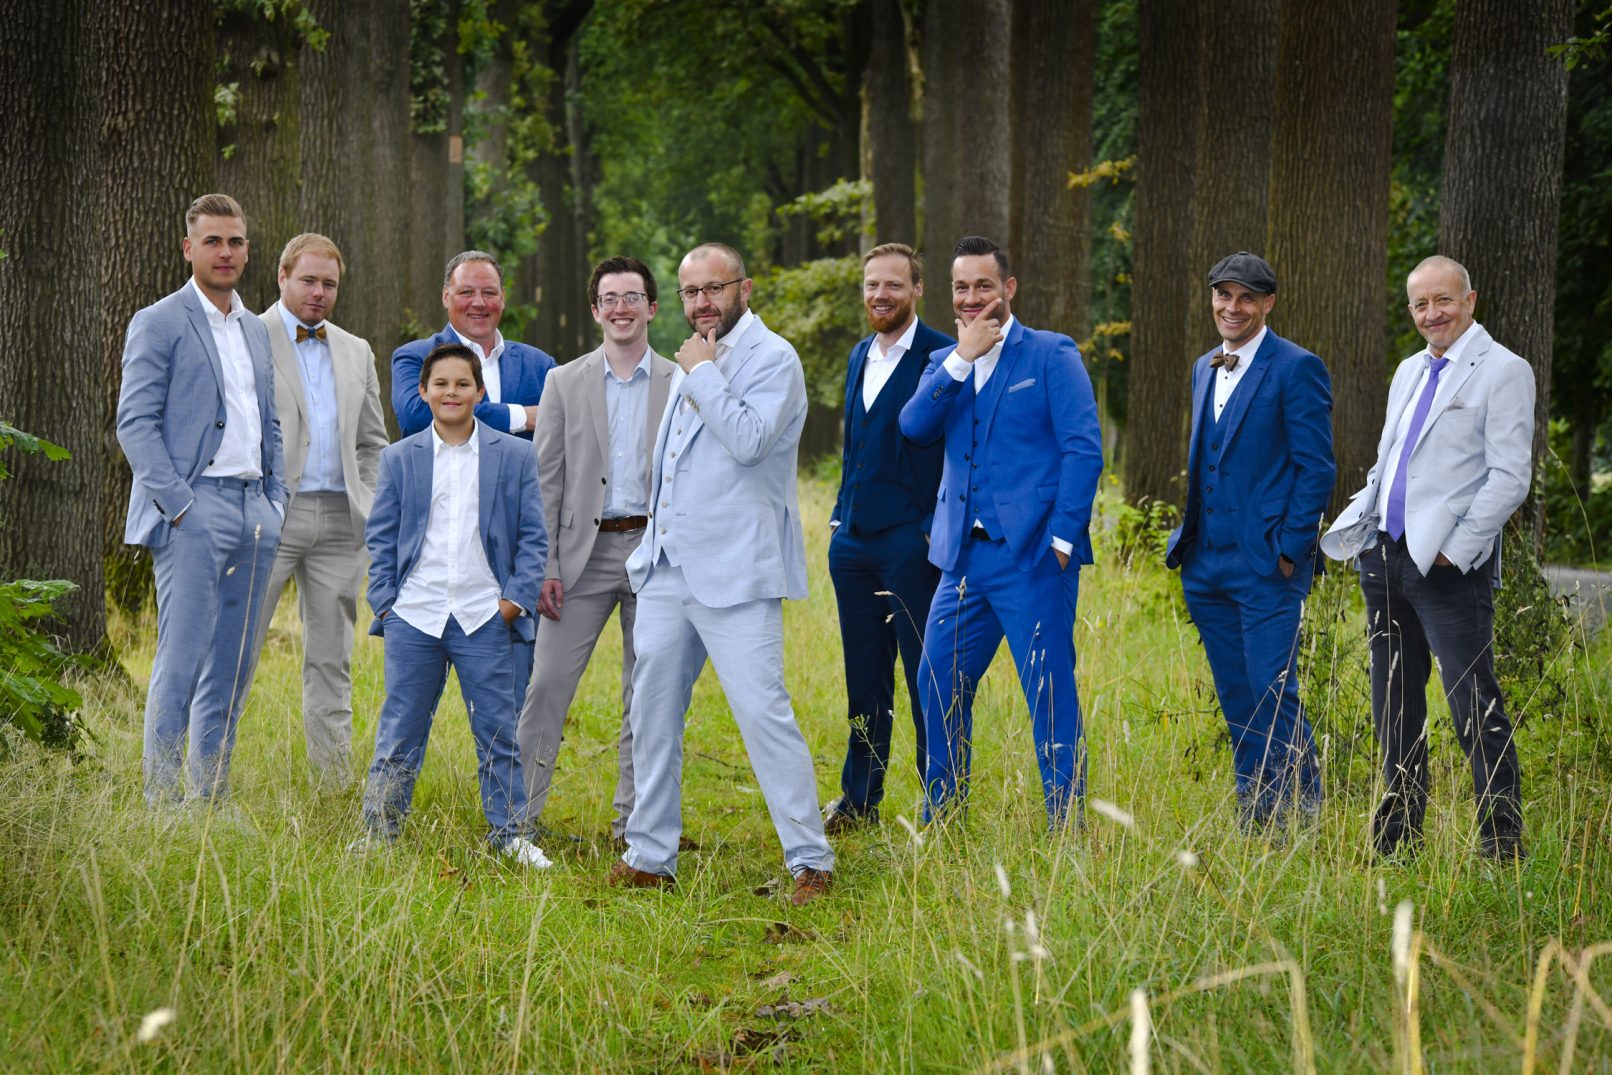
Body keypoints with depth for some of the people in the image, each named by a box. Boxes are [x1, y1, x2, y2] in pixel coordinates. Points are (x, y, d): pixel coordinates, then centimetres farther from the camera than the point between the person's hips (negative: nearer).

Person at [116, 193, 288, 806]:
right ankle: (162, 799, -7)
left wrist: (275, 503, 11)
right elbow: (135, 422, -9)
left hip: (254, 511, 7)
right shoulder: (159, 323, -2)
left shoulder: (256, 332, 19)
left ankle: (212, 797, 12)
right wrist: (177, 503, -16)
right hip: (193, 509, -7)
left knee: (233, 666, 7)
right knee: (182, 659, -10)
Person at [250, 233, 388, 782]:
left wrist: (363, 506, 9)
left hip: (339, 522, 5)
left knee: (331, 659, 6)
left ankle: (334, 777, 9)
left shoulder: (356, 352, 16)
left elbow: (373, 441, 21)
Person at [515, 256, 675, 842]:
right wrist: (544, 566, -4)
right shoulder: (565, 382, 6)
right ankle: (519, 811, 3)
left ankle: (632, 821, 13)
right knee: (548, 683, -4)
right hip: (585, 551, 0)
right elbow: (545, 480, 3)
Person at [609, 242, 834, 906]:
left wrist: (703, 373, -13)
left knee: (763, 712, -13)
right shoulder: (689, 365, 20)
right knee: (653, 714, 10)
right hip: (667, 566, 8)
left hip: (735, 572, -8)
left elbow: (749, 439, -23)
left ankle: (810, 862, -8)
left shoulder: (772, 359, -7)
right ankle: (650, 857, 18)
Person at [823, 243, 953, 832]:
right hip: (854, 541, 7)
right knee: (864, 679, 12)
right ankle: (859, 800, 20)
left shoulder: (942, 357, -8)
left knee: (927, 678, -2)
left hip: (912, 541, -7)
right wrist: (841, 519, 17)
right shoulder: (861, 357, 16)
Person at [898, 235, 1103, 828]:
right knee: (939, 686, 10)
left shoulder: (1051, 355, -1)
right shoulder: (945, 363, 16)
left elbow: (1084, 448, -8)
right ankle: (939, 824, 22)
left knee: (1050, 694, -4)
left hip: (1032, 557, -6)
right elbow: (914, 425, -3)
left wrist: (1062, 538, -14)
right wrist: (962, 358, -11)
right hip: (964, 557, 6)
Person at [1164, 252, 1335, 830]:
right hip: (1206, 564, 7)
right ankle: (1252, 817, 17)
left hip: (1267, 564, -7)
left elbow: (1316, 469, -10)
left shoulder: (1297, 369, -7)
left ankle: (1303, 817, -1)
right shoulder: (1205, 369, 16)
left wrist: (1290, 549, -14)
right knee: (1236, 697, 11)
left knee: (1273, 695, -10)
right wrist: (1186, 538, 15)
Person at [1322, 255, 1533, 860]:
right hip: (1385, 559, 8)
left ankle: (1502, 844, -1)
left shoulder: (1503, 372, -5)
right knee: (1394, 706, 12)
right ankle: (1398, 832, 20)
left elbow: (1510, 477, -11)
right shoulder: (1410, 372, 19)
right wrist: (1356, 525, 11)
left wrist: (1455, 549, -15)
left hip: (1448, 566, -8)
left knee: (1475, 707, -7)